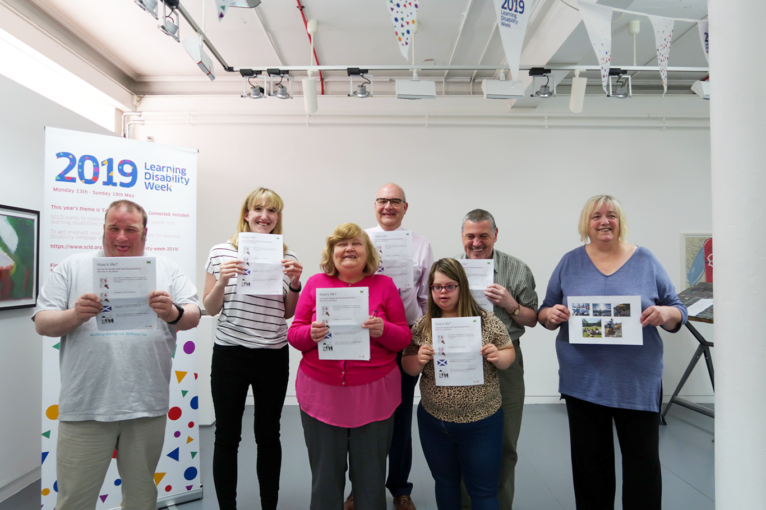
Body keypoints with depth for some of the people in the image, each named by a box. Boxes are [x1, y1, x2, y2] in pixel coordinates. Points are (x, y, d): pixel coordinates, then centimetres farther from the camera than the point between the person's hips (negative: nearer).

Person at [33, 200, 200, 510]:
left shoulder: (166, 269, 7)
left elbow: (193, 317, 1)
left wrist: (173, 313, -21)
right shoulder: (72, 268, 7)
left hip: (148, 405, 1)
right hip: (85, 406, 0)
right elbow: (42, 323, 4)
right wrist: (75, 315, -17)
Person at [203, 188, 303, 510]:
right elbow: (209, 309, 1)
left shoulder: (287, 257, 1)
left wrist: (295, 282, -10)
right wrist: (222, 281, -17)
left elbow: (288, 313, 8)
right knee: (227, 437, 9)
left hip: (273, 356, 1)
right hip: (230, 354, -1)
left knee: (268, 435, 13)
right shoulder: (221, 252, -2)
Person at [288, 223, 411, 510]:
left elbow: (404, 338, 2)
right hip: (321, 390, 1)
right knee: (325, 477, 11)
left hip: (373, 392, 0)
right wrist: (311, 334, -17)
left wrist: (383, 330, -18)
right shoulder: (315, 283, 3)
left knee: (371, 477, 11)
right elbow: (294, 334, 4)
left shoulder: (384, 285, 1)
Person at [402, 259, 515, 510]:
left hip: (482, 423, -2)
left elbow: (509, 354, 2)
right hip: (433, 422, 2)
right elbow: (408, 367, 2)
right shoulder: (421, 326, -4)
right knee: (445, 483, 21)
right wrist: (419, 360, -20)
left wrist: (497, 357, -20)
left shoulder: (487, 321, -9)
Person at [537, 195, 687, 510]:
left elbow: (678, 312, 5)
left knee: (643, 461, 9)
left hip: (638, 380, 0)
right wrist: (551, 314, -15)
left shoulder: (645, 260, 2)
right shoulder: (570, 262, 3)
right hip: (584, 380, 1)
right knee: (590, 461, 12)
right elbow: (545, 314, 7)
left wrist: (665, 313, -17)